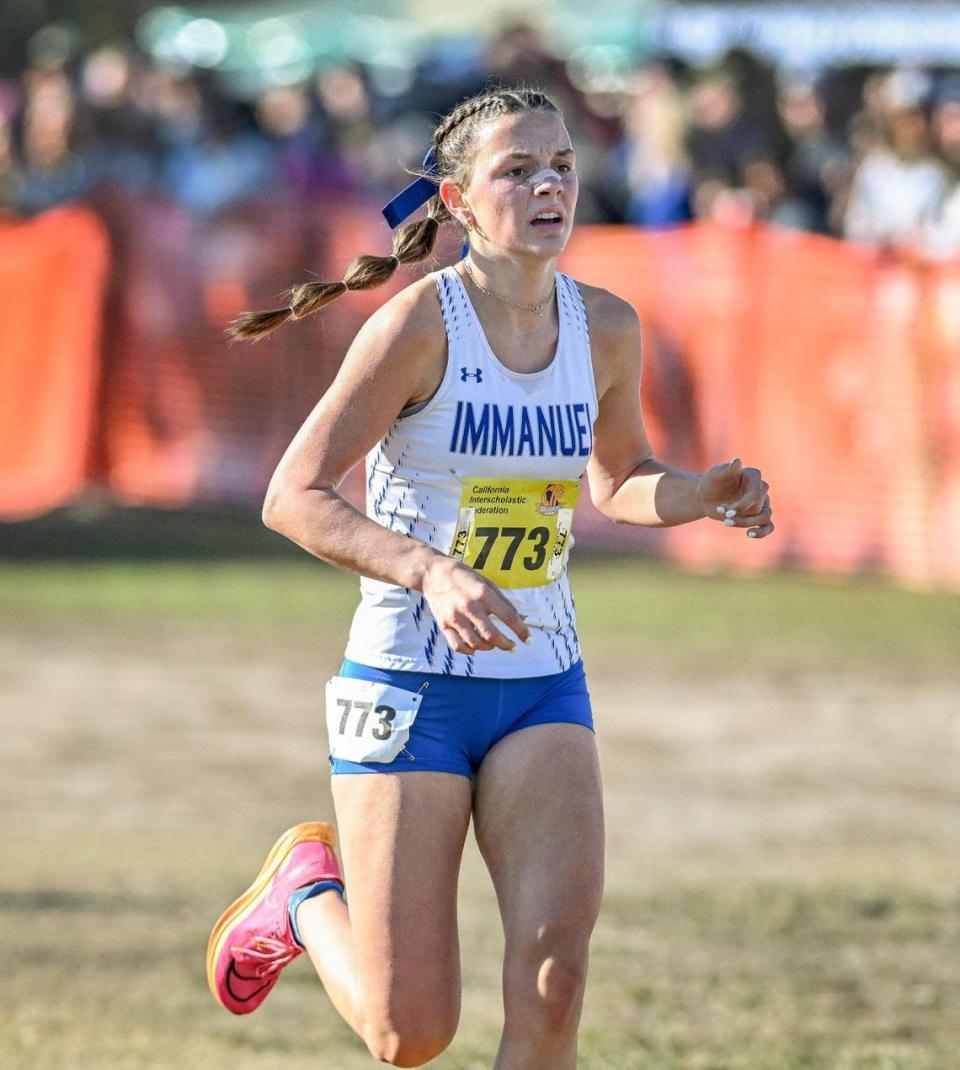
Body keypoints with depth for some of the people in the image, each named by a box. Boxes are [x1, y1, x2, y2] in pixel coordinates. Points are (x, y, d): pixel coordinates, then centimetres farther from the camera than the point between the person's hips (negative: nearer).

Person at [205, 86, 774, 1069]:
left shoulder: (605, 328, 2)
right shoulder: (420, 324, -14)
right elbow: (294, 497, -15)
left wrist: (706, 494, -3)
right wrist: (431, 572, -30)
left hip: (544, 687, 4)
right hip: (409, 684, -4)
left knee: (553, 980, -17)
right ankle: (304, 889, 31)